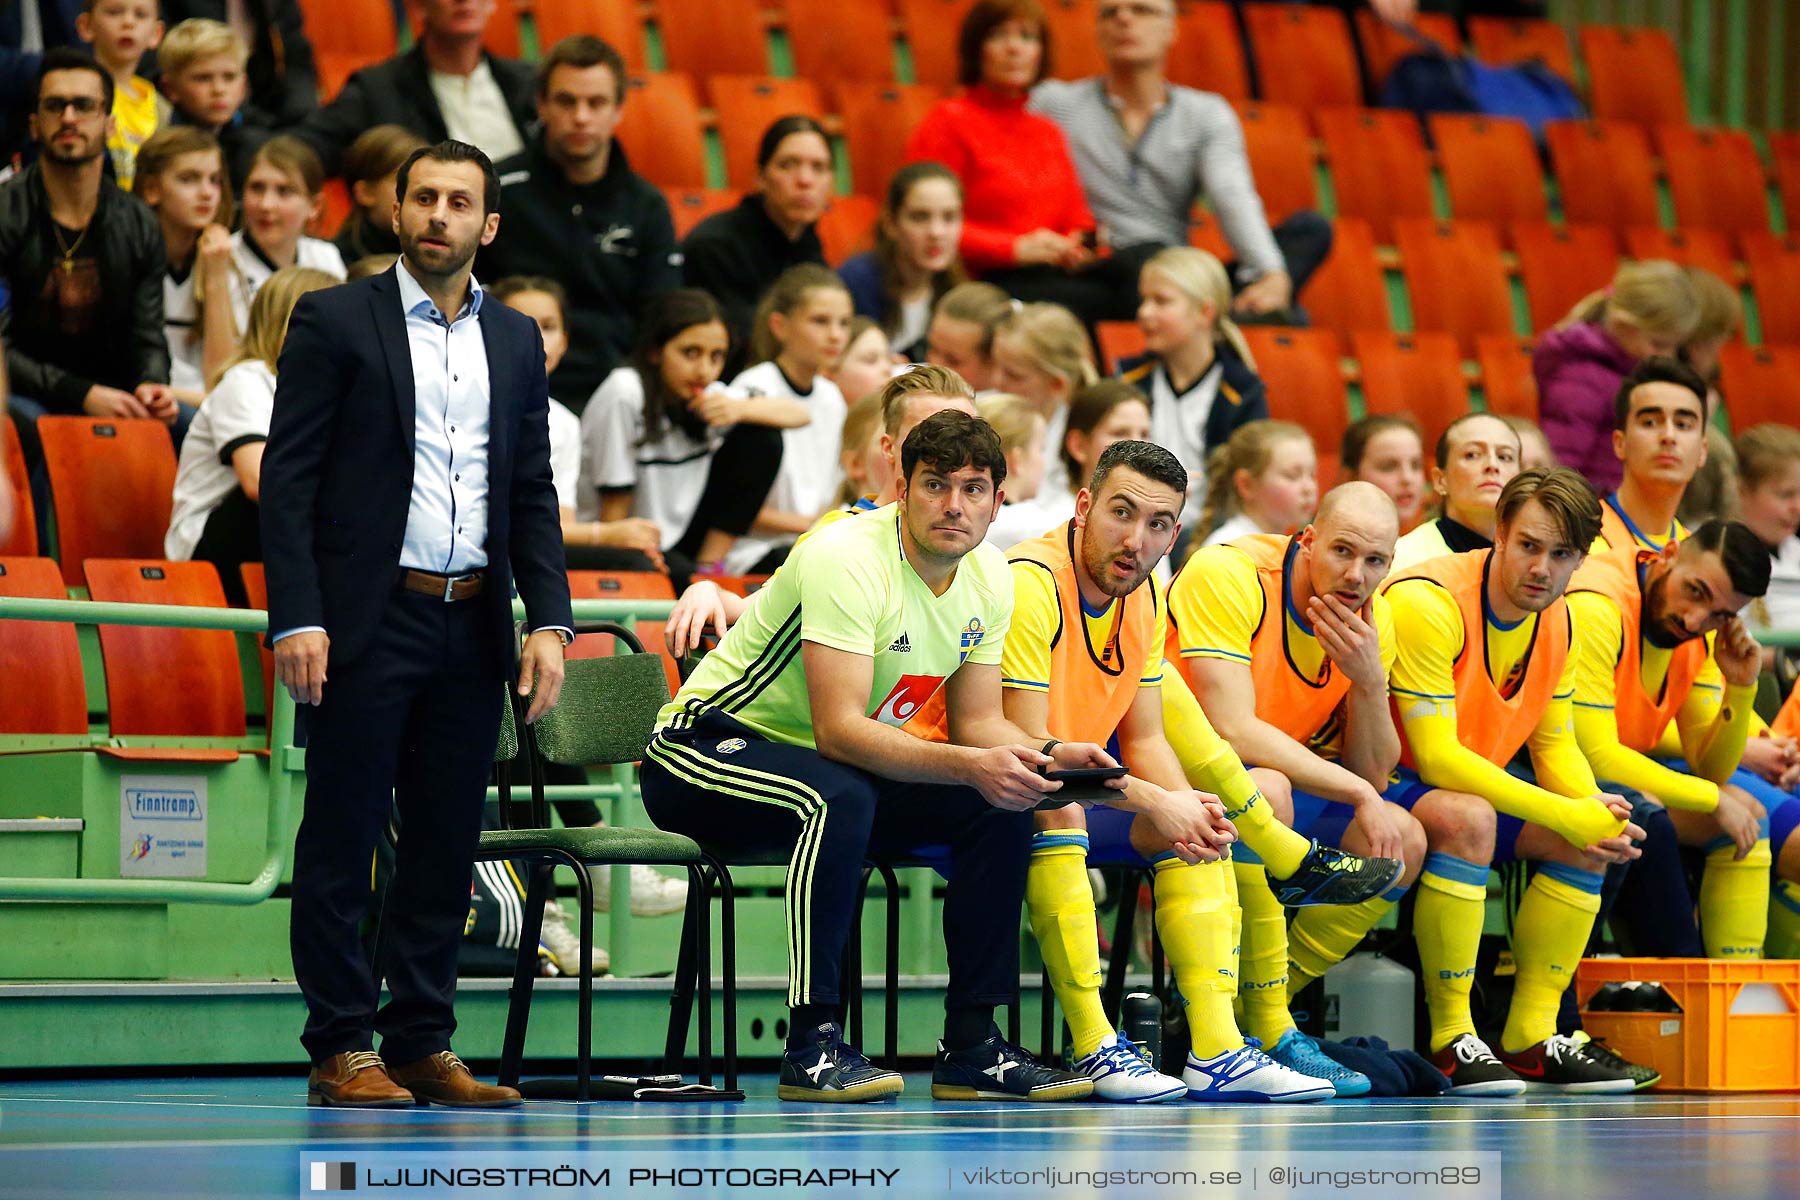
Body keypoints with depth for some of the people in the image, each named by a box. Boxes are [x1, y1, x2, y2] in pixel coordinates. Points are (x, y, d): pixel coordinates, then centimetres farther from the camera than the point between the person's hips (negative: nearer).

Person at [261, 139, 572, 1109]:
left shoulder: (514, 340, 14)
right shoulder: (334, 321, 0)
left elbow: (533, 495, 15)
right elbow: (288, 478, -4)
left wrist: (549, 621, 3)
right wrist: (296, 619, -13)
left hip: (472, 627, 5)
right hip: (367, 620, -4)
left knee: (445, 846, 6)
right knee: (341, 843, -1)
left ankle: (422, 1044, 12)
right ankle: (342, 1050, 2)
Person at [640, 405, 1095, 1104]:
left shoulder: (989, 579, 0)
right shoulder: (846, 559, -26)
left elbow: (977, 722, 5)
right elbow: (838, 729, -32)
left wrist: (1047, 758, -16)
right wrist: (970, 765, -40)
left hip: (833, 778, 8)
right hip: (704, 748, -8)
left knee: (1003, 806, -9)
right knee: (839, 796, -38)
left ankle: (971, 1046, -5)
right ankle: (812, 1047, -35)